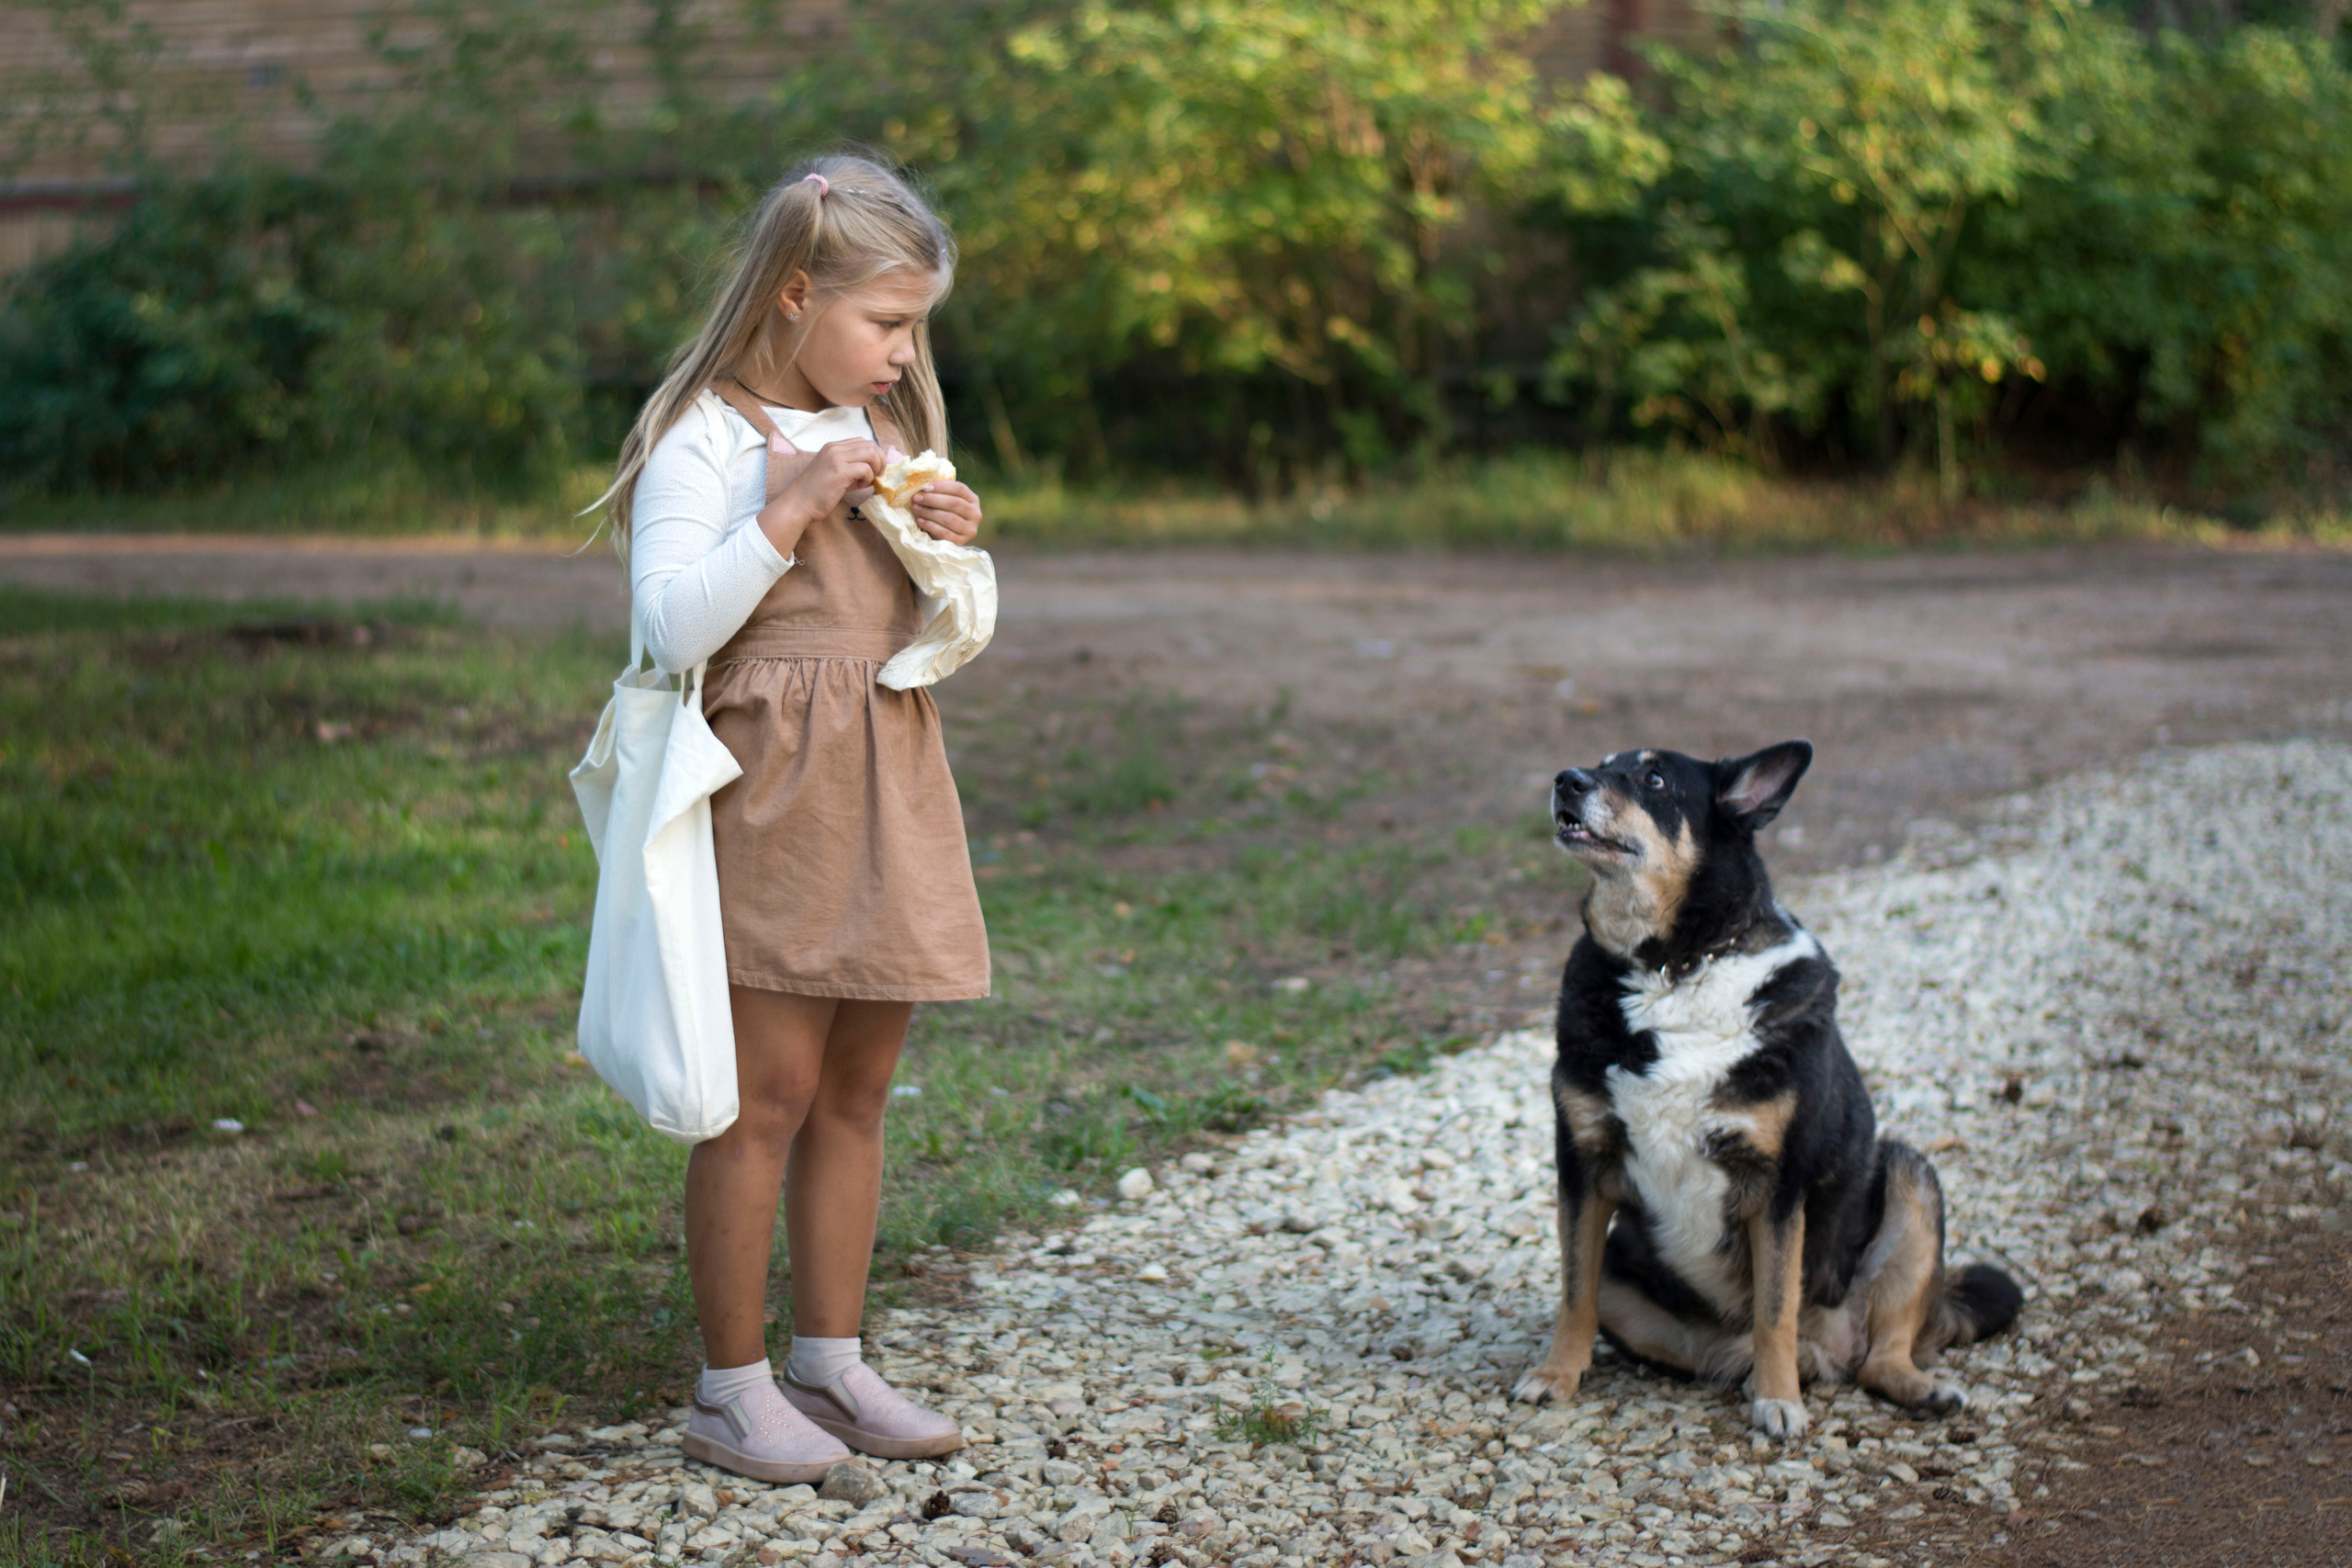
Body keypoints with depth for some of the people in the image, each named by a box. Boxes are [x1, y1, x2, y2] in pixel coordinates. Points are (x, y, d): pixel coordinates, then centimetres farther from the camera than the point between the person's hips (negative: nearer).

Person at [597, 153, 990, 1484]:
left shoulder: (889, 437, 15)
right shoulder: (709, 441, -8)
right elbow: (673, 628, -18)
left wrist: (958, 549, 0)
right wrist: (791, 510, -21)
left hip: (891, 792, 7)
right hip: (770, 792, -7)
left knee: (857, 1088, 10)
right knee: (766, 1092, -5)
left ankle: (832, 1364, 20)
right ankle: (733, 1389, 4)